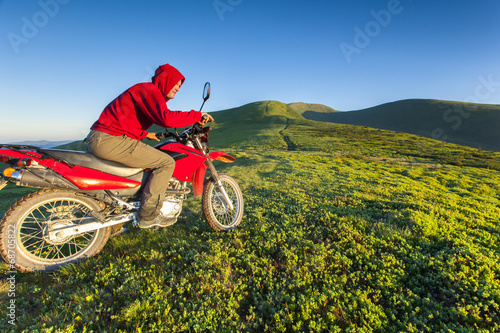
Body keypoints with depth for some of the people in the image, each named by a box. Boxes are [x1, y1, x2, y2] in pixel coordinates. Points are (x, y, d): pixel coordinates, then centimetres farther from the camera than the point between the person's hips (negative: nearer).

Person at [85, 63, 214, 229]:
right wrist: (197, 115, -16)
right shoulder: (149, 89, -7)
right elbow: (166, 118, -27)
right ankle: (148, 215, -8)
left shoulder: (148, 91, 24)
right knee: (166, 162, -12)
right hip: (110, 139, -11)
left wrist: (146, 134, 35)